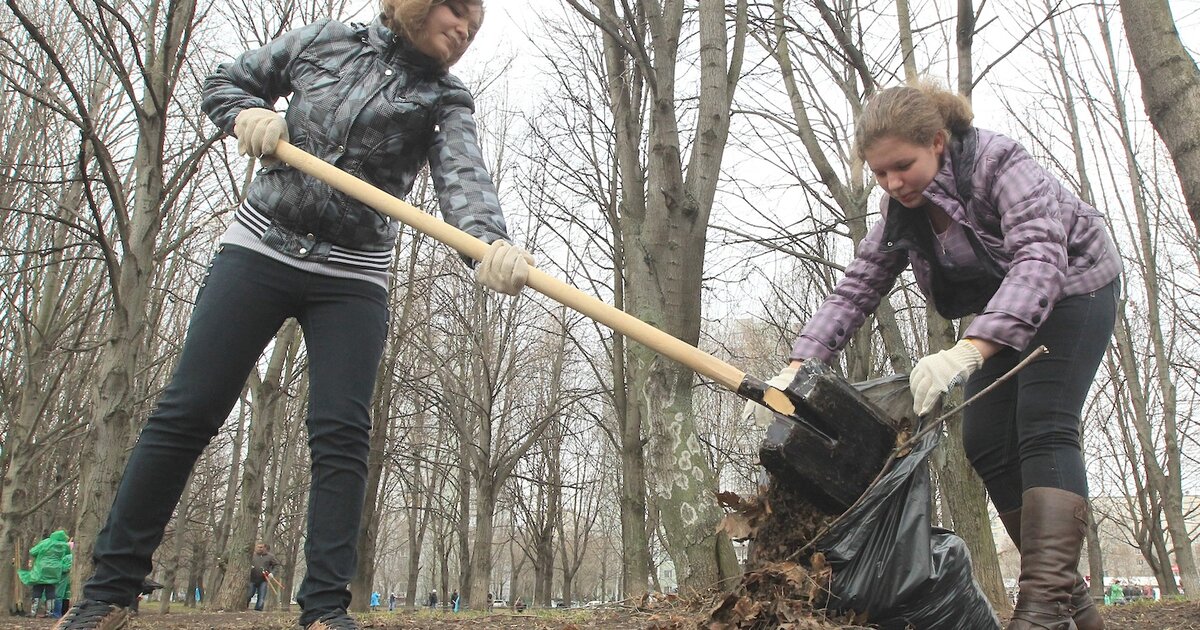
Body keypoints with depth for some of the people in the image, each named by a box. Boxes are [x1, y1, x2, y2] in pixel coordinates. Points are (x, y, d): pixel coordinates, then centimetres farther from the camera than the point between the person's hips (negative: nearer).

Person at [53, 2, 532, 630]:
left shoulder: (445, 101, 2)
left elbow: (464, 178, -18)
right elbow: (224, 82, 16)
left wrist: (492, 241, -40)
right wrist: (248, 114, -9)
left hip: (354, 282, 0)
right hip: (259, 250, 1)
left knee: (341, 435, -9)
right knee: (185, 412, -2)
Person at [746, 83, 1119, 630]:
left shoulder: (998, 164, -30)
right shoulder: (900, 213, -10)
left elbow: (1039, 257, -44)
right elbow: (854, 291, -14)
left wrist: (970, 348, -60)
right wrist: (797, 365, -30)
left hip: (1070, 289, -7)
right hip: (1003, 313, 7)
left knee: (1043, 429, -23)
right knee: (985, 443, -3)